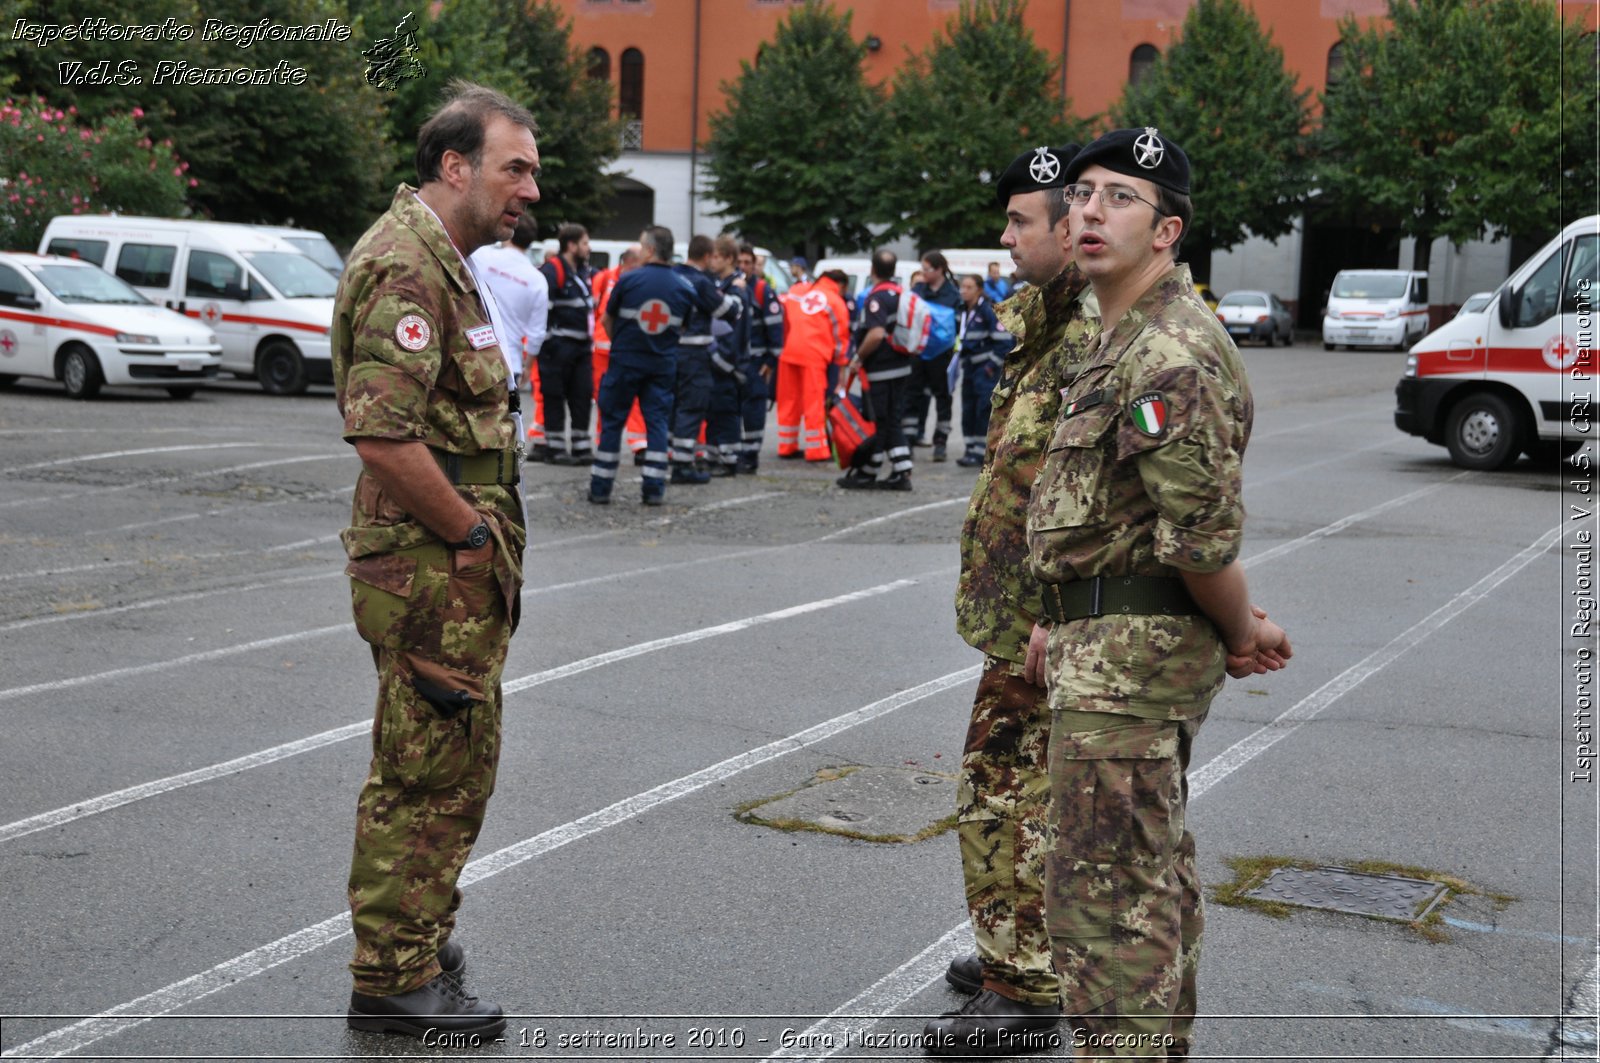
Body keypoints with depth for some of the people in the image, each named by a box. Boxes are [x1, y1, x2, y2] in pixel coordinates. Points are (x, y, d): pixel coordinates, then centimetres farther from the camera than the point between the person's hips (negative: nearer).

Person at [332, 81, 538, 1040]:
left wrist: (491, 540, 15)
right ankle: (394, 979, 10)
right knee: (427, 770, -2)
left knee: (456, 762, 20)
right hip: (433, 566, -10)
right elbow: (385, 439, -28)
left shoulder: (444, 262, 16)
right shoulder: (406, 267, -18)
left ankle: (419, 934, 35)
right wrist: (472, 536, -17)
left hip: (463, 565, 10)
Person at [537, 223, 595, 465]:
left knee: (583, 396, 8)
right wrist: (548, 341, -19)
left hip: (581, 345, 9)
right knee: (555, 397, -2)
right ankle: (555, 448, 2)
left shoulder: (582, 271, 17)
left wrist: (590, 340, 24)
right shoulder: (552, 270, -12)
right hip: (558, 346, -8)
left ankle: (581, 447, 13)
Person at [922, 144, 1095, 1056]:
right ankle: (1012, 953, 34)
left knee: (1038, 805, -1)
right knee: (994, 785, 20)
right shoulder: (1046, 326, 14)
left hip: (1048, 622, -11)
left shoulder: (1093, 341, -19)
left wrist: (1054, 620, -25)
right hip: (1011, 617, 11)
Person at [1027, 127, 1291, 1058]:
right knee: (1156, 876, 20)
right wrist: (1068, 618, 18)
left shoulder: (1168, 354, -21)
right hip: (1135, 643, 11)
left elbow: (1207, 531, -24)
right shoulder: (1130, 337, 15)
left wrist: (1243, 631, -8)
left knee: (1105, 892, -6)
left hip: (1126, 657, -11)